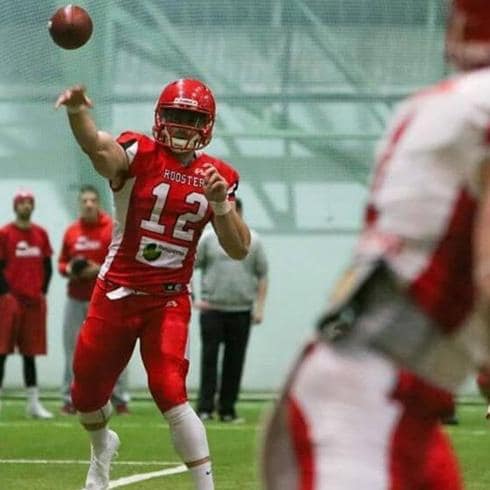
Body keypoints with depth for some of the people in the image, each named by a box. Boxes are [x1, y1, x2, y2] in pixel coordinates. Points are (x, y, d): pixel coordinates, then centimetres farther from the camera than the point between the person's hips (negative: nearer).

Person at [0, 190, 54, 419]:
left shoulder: (41, 234, 10)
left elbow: (47, 266, 14)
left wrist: (43, 291, 4)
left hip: (34, 300, 5)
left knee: (30, 352, 8)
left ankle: (34, 403, 10)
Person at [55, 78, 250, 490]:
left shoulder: (218, 176, 0)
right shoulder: (138, 154, -10)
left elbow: (239, 250, -1)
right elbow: (99, 149, -35)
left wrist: (221, 203, -19)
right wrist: (78, 112, -58)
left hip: (169, 301, 0)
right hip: (116, 294, 0)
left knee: (170, 393, -17)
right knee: (87, 392, 13)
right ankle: (102, 448, 48)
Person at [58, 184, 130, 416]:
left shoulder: (113, 229, -3)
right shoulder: (71, 231, 10)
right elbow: (62, 262, 18)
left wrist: (100, 269, -17)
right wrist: (68, 270, -4)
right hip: (76, 300, 4)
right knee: (73, 350, 3)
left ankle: (120, 400, 0)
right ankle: (69, 399, 8)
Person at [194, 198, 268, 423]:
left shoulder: (253, 242, 7)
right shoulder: (208, 239, 3)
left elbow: (262, 276, 10)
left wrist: (259, 307, 2)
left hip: (241, 311, 1)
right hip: (212, 309, -1)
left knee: (235, 362, 3)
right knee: (209, 359, -5)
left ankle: (227, 410, 9)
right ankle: (205, 408, -4)